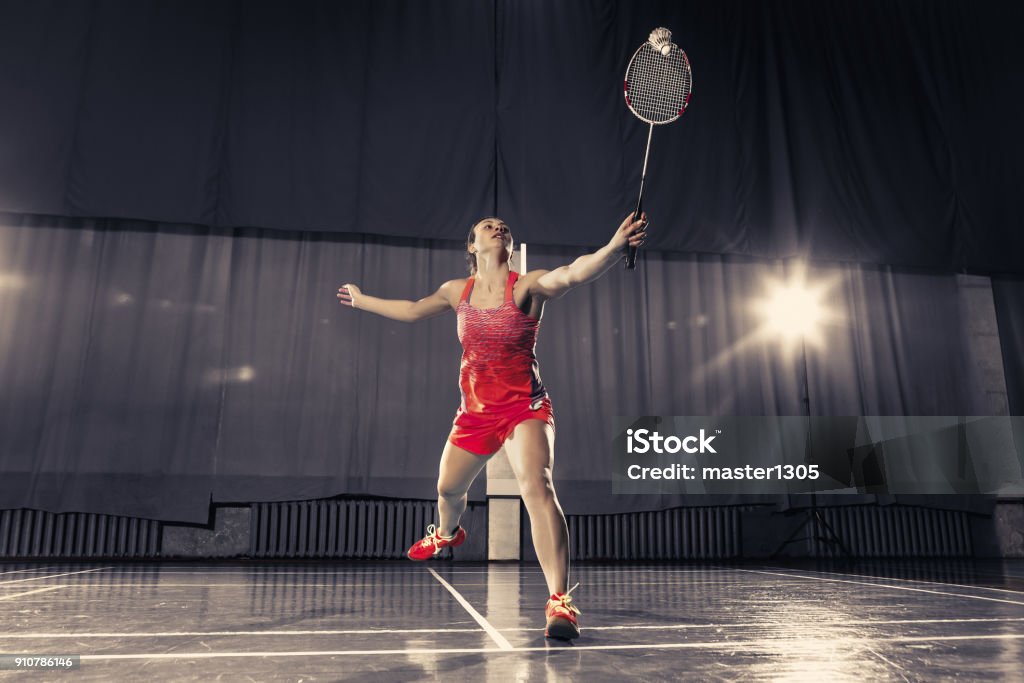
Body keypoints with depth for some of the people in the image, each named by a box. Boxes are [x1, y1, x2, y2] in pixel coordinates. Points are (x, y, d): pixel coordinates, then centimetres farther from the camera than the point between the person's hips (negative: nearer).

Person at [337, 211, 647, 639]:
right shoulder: (457, 291, 6)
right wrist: (361, 300, 34)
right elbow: (412, 311, 24)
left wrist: (615, 245, -49)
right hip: (474, 411, 5)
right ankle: (447, 533, 57)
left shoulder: (527, 286, -9)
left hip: (523, 407, -5)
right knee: (448, 488, 20)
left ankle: (559, 601, -25)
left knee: (537, 486, -27)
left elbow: (574, 272, -29)